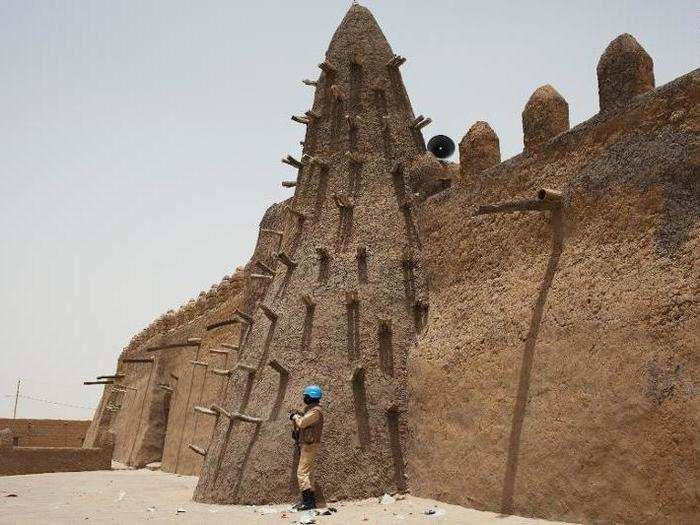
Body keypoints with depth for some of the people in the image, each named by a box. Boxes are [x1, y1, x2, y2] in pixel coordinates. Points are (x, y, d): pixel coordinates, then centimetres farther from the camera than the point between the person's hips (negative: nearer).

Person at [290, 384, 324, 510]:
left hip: (310, 445, -11)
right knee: (307, 473, 13)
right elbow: (302, 425, 21)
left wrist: (295, 416, -3)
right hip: (306, 445, 11)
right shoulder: (310, 409, 17)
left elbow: (302, 423, -21)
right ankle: (307, 500, 18)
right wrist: (295, 417, 7)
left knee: (302, 473, -14)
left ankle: (309, 501, -15)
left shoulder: (315, 411, -15)